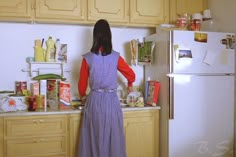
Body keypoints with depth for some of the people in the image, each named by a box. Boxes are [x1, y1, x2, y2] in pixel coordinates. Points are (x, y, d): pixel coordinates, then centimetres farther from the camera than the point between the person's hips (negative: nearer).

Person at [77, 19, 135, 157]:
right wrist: (130, 85, 32)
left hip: (94, 101, 0)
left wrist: (83, 96, 26)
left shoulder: (87, 58, -3)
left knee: (94, 139, 10)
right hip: (112, 100, 0)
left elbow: (82, 83, 6)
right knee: (113, 138, 10)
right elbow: (131, 75, 9)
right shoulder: (115, 57, -3)